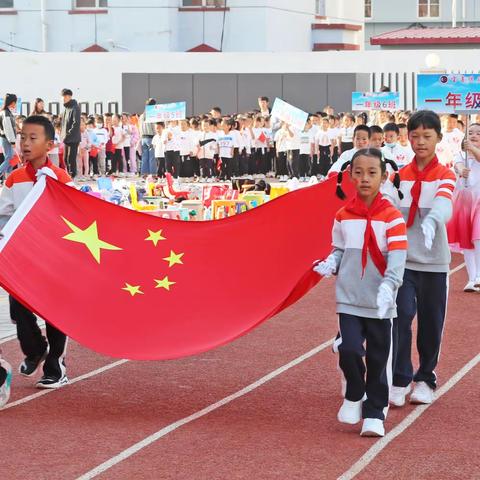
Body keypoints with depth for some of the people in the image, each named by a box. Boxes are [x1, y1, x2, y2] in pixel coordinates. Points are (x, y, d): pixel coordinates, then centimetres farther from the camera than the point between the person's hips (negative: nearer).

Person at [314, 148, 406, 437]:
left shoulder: (392, 218, -7)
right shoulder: (343, 217, 3)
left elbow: (397, 260, -14)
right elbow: (339, 251, 10)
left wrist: (388, 286, -29)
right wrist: (329, 265, -11)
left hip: (381, 303, -1)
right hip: (350, 299, 1)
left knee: (378, 360, 5)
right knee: (349, 350, -12)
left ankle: (375, 414, 19)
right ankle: (354, 396, 16)